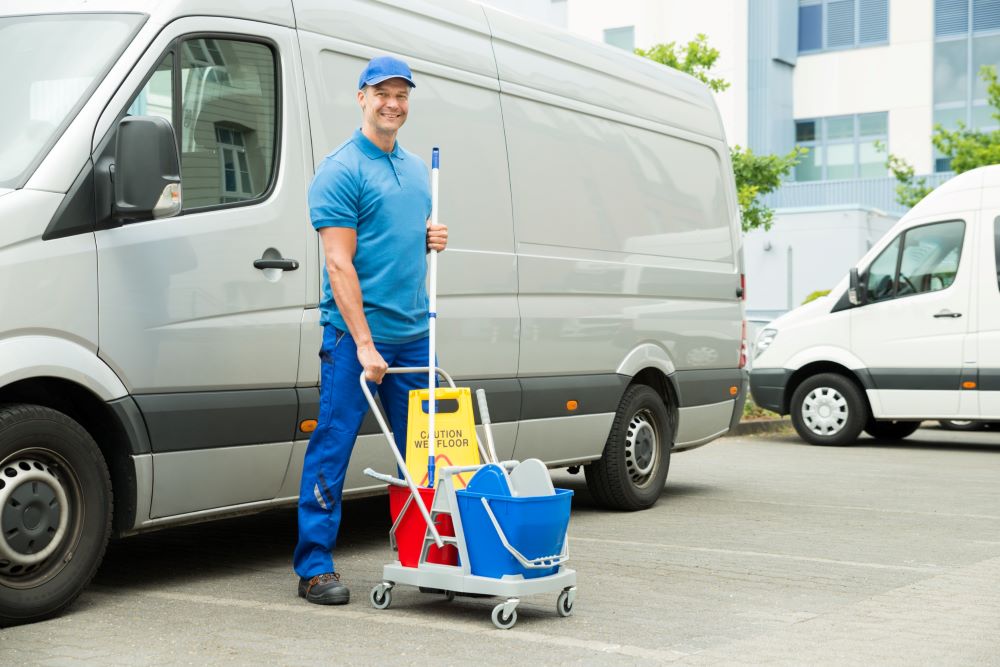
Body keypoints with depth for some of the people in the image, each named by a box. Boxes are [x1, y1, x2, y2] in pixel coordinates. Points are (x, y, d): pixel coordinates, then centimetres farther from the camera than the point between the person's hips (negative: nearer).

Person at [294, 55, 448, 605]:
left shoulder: (418, 169, 16)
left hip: (414, 333, 7)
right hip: (355, 332, -7)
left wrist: (432, 240, 4)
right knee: (333, 447, -2)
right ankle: (314, 566, 5)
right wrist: (364, 343, -18)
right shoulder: (340, 169, -6)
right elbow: (340, 264, -13)